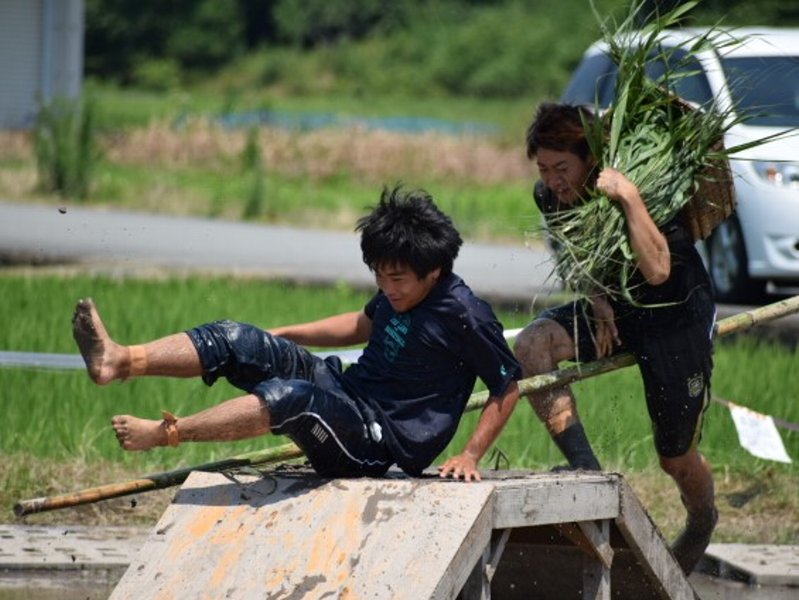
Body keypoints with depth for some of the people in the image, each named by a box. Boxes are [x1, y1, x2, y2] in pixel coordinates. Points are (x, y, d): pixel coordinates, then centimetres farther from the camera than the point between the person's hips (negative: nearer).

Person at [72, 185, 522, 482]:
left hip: (387, 441, -9)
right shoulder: (399, 292, 8)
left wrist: (471, 456, -17)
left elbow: (509, 386, -10)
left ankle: (164, 433, -38)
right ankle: (119, 361, -21)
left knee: (288, 396, -36)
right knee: (237, 342, -7)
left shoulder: (464, 314, -16)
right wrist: (284, 336, 24)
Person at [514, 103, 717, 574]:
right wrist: (598, 302, -10)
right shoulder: (551, 198, -10)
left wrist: (629, 198, -44)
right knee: (533, 345, -25)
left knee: (676, 457, 4)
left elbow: (657, 271, -40)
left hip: (676, 315, -5)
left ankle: (702, 522, 39)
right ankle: (585, 468, -24)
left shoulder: (644, 191, -27)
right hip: (613, 306, 5)